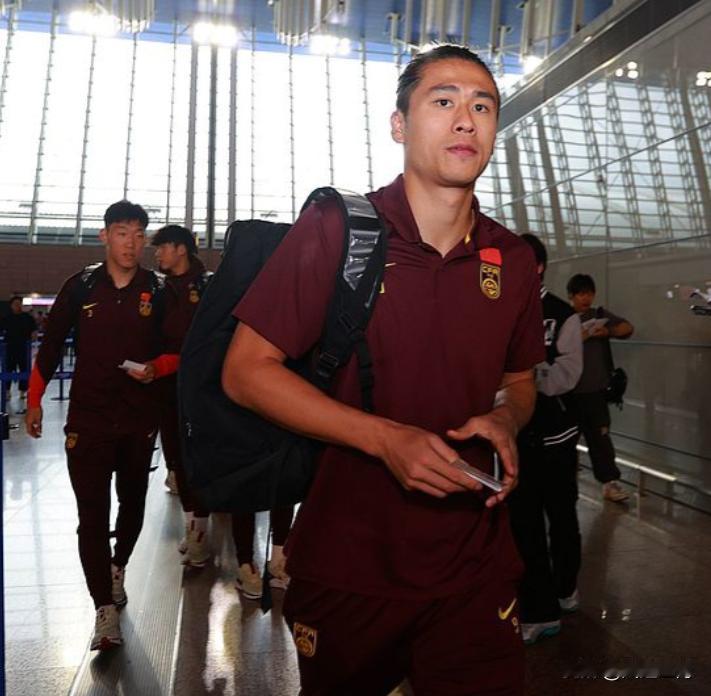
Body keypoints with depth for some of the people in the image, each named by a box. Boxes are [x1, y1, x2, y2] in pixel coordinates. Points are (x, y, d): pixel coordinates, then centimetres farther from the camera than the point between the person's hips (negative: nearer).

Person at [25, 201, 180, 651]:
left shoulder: (159, 292, -2)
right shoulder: (81, 287, -1)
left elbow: (178, 351, 3)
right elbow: (52, 345, 6)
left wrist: (156, 367, -18)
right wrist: (34, 401, 8)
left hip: (139, 417, 1)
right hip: (87, 417, -1)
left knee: (133, 503, 16)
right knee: (92, 513, -5)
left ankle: (118, 567, 43)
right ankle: (106, 609, 2)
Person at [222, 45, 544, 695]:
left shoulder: (513, 260, 2)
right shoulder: (332, 231, -11)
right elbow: (245, 371, -12)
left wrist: (505, 421, -9)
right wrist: (385, 438, -22)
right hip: (346, 566, -2)